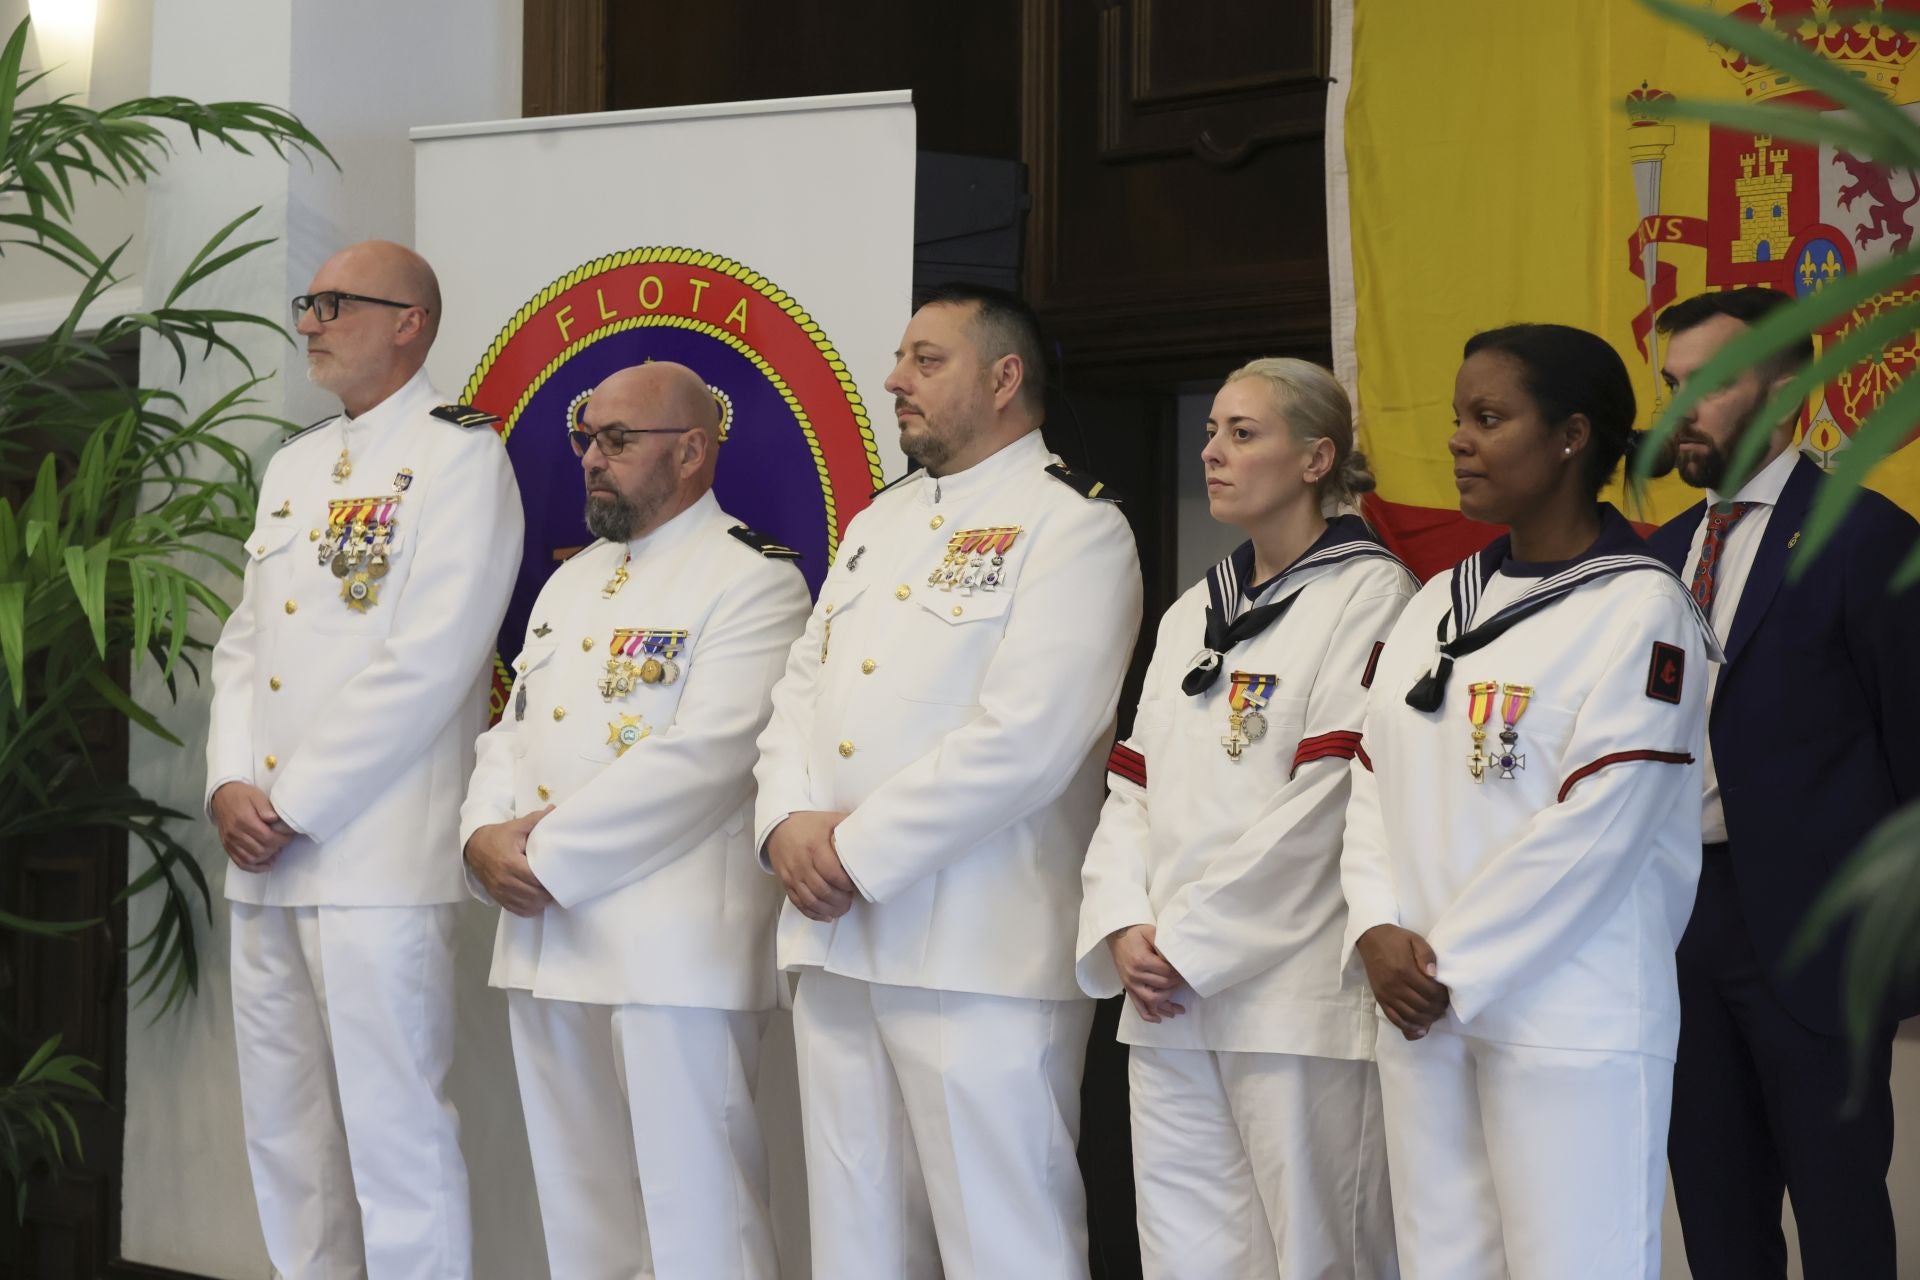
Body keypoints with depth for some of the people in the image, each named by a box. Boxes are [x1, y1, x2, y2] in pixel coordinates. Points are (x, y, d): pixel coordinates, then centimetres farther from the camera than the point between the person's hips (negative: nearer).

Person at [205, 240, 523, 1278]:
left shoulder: (457, 456, -6)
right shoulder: (293, 466, 19)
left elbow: (427, 663, -14)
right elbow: (243, 640, 17)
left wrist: (294, 805, -14)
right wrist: (230, 784, -1)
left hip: (376, 851, -8)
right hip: (264, 856, 8)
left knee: (392, 1126, -7)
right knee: (285, 1127, 12)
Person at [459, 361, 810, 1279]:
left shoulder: (754, 582, -6)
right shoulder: (571, 583, 21)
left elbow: (700, 757, -17)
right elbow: (511, 733, 19)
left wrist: (546, 854, -15)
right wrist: (486, 838, -3)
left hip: (674, 951, -8)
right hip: (545, 945, 8)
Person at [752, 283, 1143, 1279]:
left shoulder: (1071, 525, -7)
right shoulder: (876, 525, 20)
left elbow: (1024, 739, -18)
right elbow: (799, 692, 16)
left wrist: (858, 852, -15)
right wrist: (787, 823, -5)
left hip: (980, 958, -8)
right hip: (837, 943, 8)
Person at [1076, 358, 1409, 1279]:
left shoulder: (1369, 595, -3)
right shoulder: (1190, 614, 20)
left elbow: (1330, 798, -12)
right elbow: (1134, 786, 16)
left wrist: (1194, 943, -12)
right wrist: (1123, 927, -2)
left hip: (1296, 998, -7)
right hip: (1166, 996, 7)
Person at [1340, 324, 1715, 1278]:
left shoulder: (1640, 610, -7)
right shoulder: (1436, 606, 14)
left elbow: (1595, 827, -13)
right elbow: (1375, 780, 12)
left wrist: (1452, 968, -12)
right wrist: (1379, 934, -5)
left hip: (1570, 1019, -6)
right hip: (1421, 1013, 6)